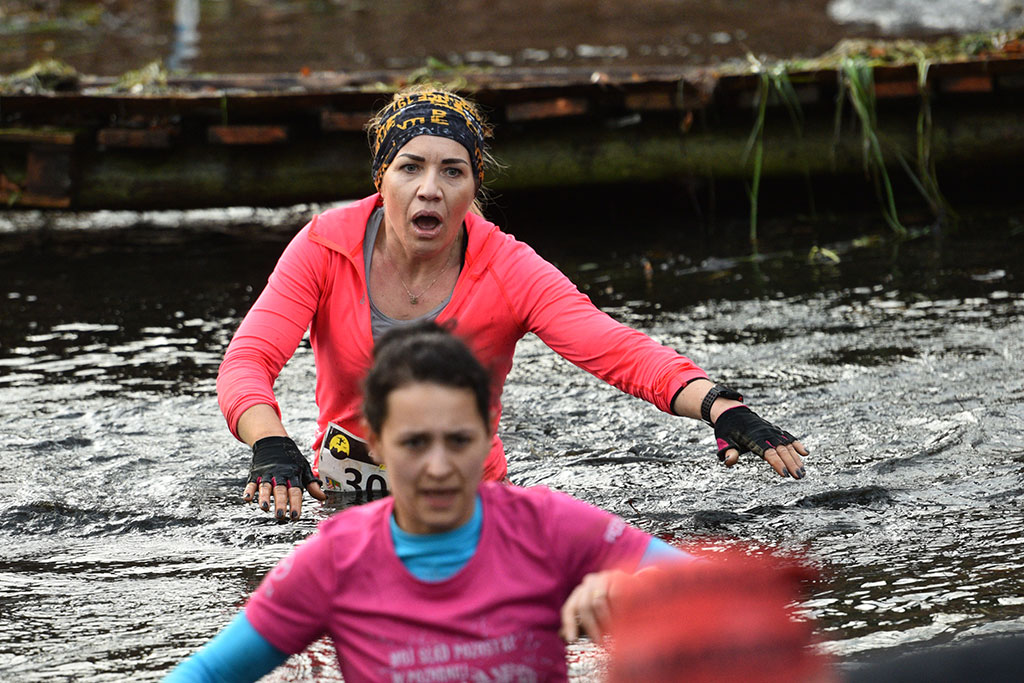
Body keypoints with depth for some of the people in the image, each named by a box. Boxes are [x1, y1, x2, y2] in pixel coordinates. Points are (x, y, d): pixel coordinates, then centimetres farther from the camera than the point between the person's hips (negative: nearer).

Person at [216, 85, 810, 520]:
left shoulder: (509, 271, -13)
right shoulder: (326, 246, -11)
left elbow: (620, 352, -24)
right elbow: (247, 363, -19)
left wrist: (721, 408, -43)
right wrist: (272, 447, -41)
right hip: (345, 500, 1)